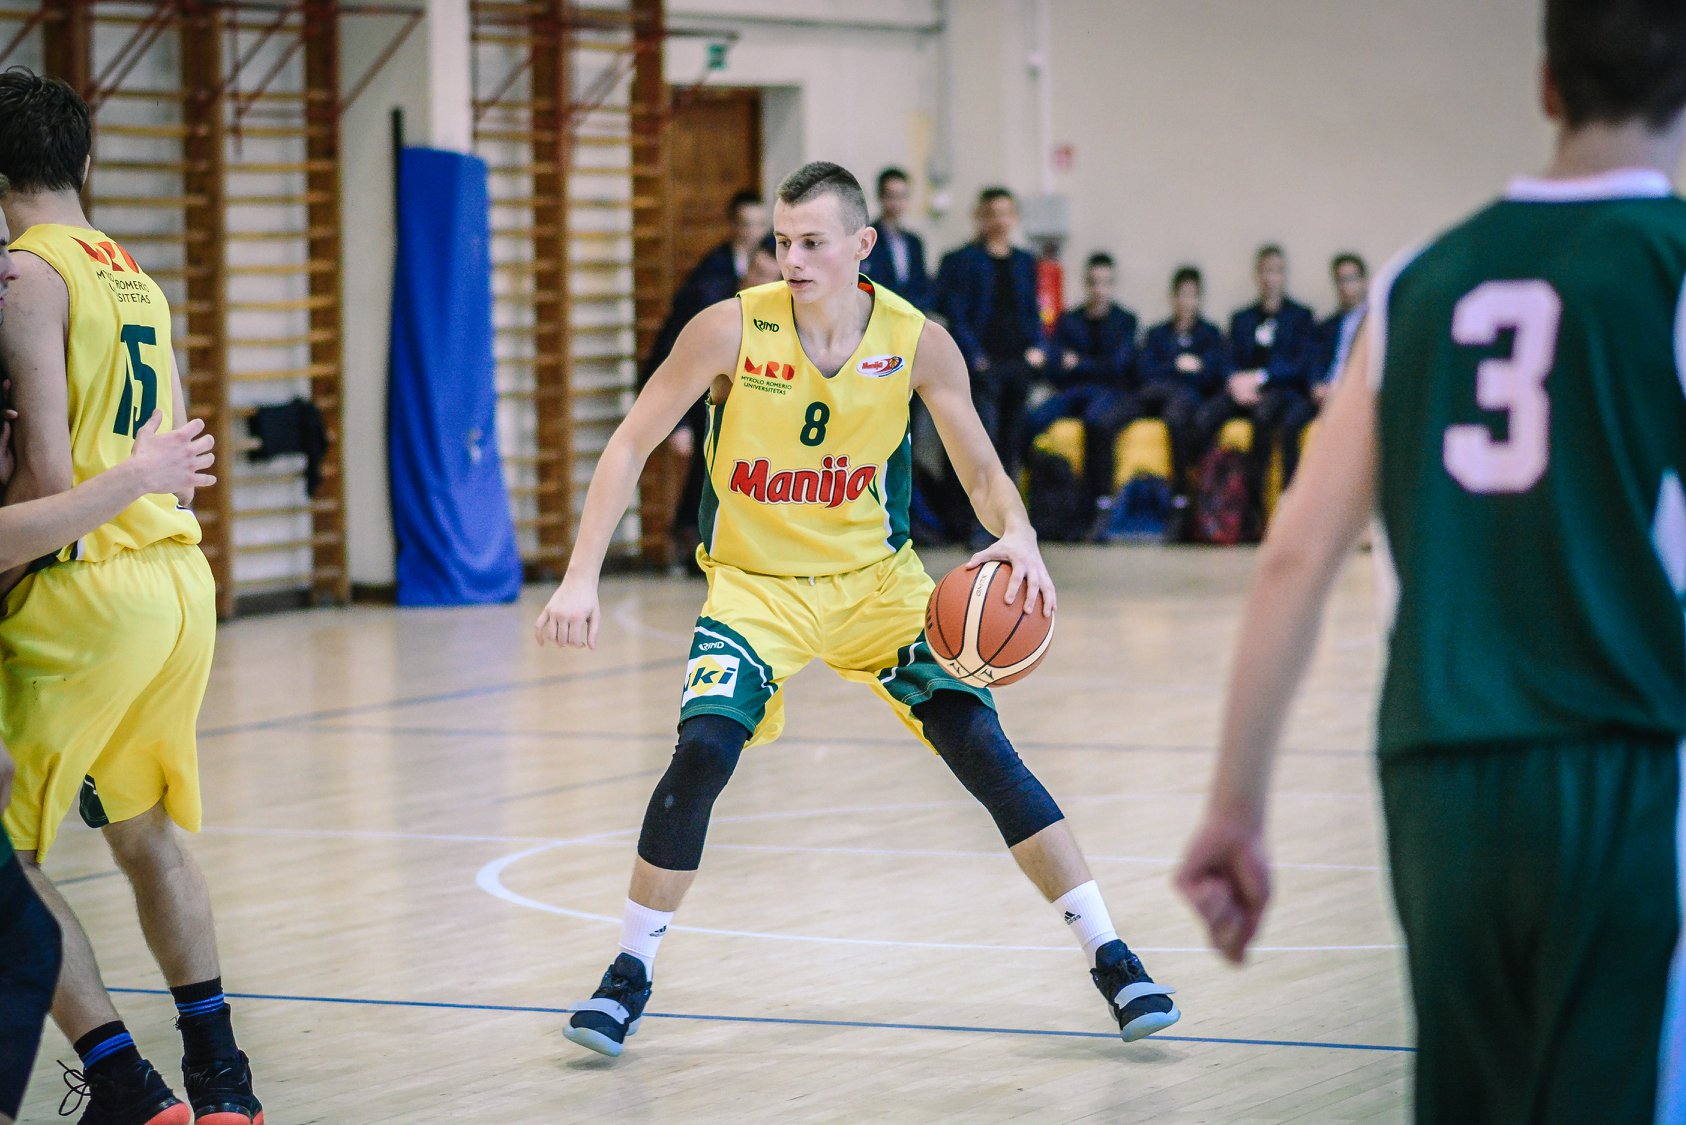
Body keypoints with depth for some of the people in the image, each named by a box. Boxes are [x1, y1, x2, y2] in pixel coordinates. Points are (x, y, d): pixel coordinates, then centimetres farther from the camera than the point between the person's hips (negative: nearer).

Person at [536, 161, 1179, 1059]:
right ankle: (629, 975, -4)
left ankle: (1109, 959, 0)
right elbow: (629, 448, -12)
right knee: (702, 752, -22)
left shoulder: (918, 344, -12)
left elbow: (982, 472, -4)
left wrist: (1018, 538, -26)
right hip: (754, 584, -1)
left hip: (877, 579, 1)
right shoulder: (733, 330, -18)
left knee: (985, 749, -10)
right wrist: (581, 578, -21)